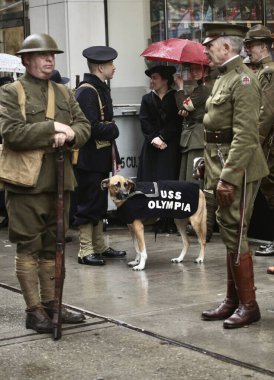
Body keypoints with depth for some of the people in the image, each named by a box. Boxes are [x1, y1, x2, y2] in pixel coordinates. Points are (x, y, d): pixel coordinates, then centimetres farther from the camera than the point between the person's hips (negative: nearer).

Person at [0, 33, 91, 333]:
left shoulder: (64, 94, 15)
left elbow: (84, 126, 10)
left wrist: (70, 134, -13)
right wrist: (52, 128, -17)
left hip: (59, 181, 6)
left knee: (53, 246, 13)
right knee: (29, 247, 0)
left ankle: (51, 303, 23)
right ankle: (34, 310, 6)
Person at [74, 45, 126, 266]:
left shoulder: (101, 89, 13)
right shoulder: (86, 91, -17)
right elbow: (92, 127, -25)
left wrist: (114, 154, 12)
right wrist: (114, 130, -10)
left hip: (102, 158, 10)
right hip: (90, 159, -9)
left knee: (99, 204, 16)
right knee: (88, 205, -3)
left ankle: (100, 247, 25)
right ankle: (85, 252, 4)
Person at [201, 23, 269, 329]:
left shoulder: (242, 80, -15)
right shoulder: (223, 78, 15)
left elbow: (245, 135, -22)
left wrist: (228, 176, -24)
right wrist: (213, 169, 16)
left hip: (237, 169, -10)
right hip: (221, 168, 10)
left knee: (234, 235, -6)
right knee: (228, 234, 14)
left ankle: (248, 305, 4)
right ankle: (233, 300, 23)